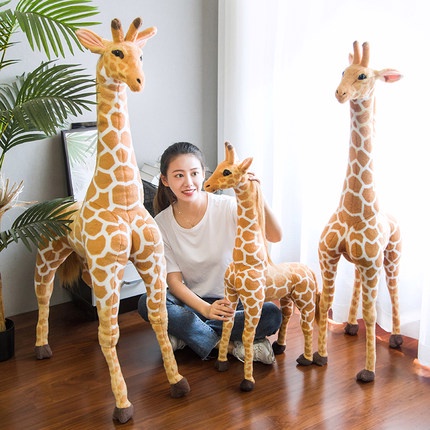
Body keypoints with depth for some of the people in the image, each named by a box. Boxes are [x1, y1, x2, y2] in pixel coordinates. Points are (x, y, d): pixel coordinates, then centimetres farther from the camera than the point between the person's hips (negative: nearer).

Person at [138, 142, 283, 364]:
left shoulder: (226, 206, -13)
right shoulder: (161, 224, -8)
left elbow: (275, 236, -24)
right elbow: (173, 280, -10)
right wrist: (206, 309, -28)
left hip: (235, 300, -1)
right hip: (193, 301, 1)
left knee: (272, 314, -30)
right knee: (146, 303, -27)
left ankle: (188, 334, -16)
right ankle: (232, 345, -21)